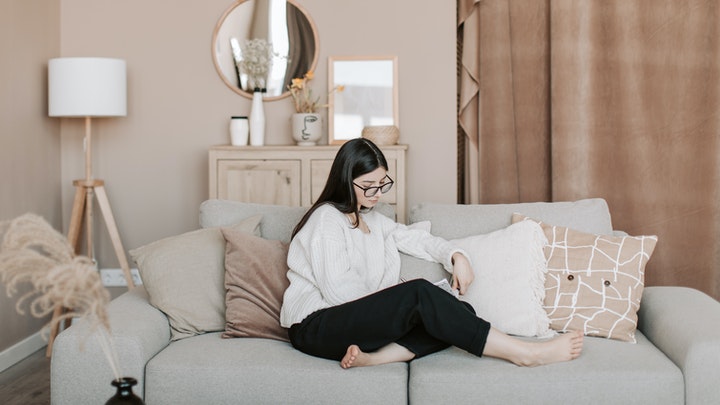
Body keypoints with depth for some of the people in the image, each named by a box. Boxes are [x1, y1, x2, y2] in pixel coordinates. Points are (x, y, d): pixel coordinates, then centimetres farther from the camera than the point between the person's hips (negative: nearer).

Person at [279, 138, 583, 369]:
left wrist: (456, 256, 1)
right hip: (315, 325, -8)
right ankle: (524, 353, -29)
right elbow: (339, 290, -16)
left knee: (461, 311, -13)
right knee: (419, 293, -31)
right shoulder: (327, 218, -6)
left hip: (363, 322, 8)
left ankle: (372, 357, -33)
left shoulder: (372, 219, 21)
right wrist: (391, 294, -3)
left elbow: (417, 239, 22)